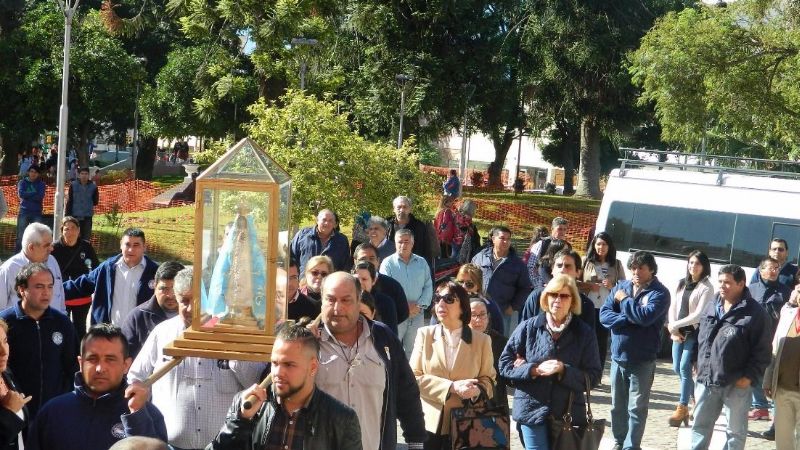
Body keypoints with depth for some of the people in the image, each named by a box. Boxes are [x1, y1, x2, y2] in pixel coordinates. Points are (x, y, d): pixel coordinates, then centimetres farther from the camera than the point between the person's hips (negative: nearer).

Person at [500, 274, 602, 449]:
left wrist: (563, 370, -16)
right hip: (532, 410, 0)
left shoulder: (584, 333, 2)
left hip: (569, 413, 1)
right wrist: (535, 370, -13)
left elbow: (594, 376, -1)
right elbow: (505, 364, 2)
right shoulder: (528, 328, 2)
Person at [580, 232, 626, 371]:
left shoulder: (616, 264, 7)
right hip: (588, 308, -1)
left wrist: (612, 286, -10)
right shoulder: (587, 262, 4)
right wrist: (589, 286, -11)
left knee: (602, 343, 4)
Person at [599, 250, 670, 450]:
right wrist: (629, 319, -16)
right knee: (618, 405, 15)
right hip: (618, 356, 5)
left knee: (636, 407, 2)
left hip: (642, 360, -5)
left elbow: (645, 316, -25)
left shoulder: (659, 293, -8)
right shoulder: (621, 287, 7)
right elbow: (604, 314, -2)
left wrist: (624, 300, -12)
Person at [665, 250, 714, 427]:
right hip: (679, 332, 6)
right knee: (677, 368, 8)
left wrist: (675, 325, -12)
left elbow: (698, 314, -14)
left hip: (695, 332, -6)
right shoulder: (682, 284, 12)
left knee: (685, 368, -11)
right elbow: (672, 307, 10)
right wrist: (673, 329, -3)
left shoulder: (706, 288, -7)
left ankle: (682, 408, -3)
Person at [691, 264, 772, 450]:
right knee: (700, 425, 13)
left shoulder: (754, 313, -11)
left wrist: (750, 376, -14)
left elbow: (763, 351, -10)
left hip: (736, 384, -5)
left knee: (736, 430, 9)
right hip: (706, 380, 5)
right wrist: (700, 366, 14)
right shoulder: (711, 307, 8)